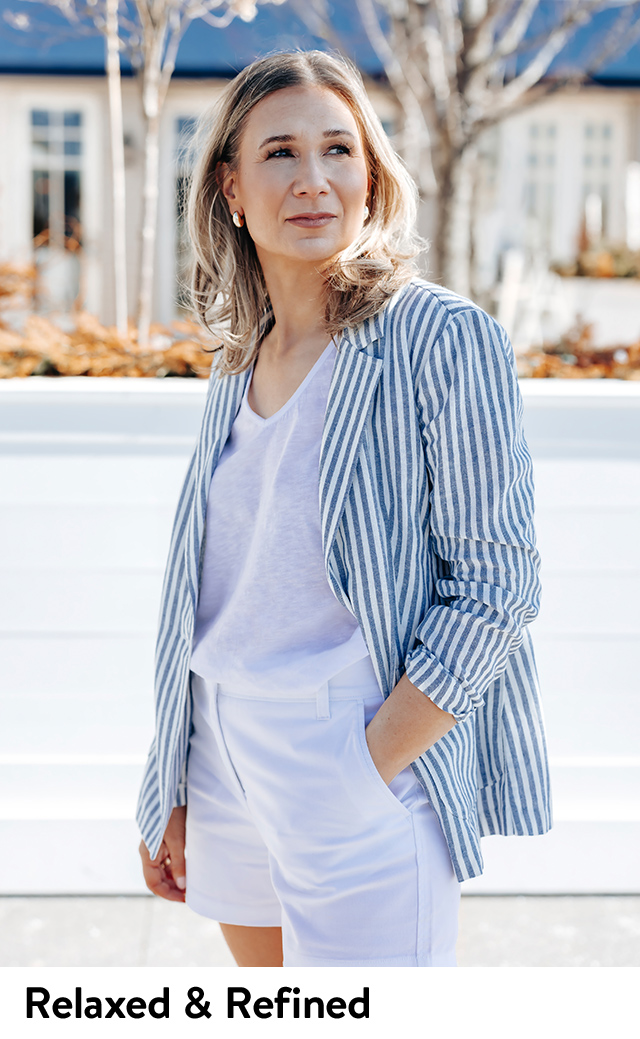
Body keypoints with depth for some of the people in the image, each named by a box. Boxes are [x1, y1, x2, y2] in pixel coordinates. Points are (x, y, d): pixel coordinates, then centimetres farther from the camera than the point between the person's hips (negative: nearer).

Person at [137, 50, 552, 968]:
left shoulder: (444, 339, -11)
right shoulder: (239, 359, 8)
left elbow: (494, 588, -14)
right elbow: (212, 599, 12)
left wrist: (364, 772, -16)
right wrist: (173, 797, 11)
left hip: (369, 760, -6)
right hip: (229, 763, 6)